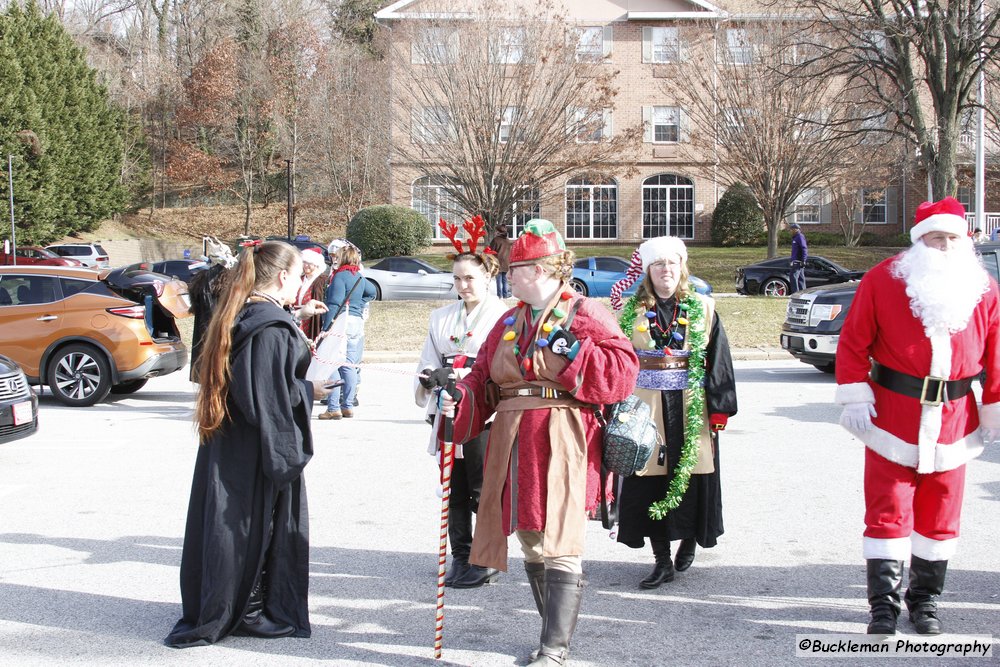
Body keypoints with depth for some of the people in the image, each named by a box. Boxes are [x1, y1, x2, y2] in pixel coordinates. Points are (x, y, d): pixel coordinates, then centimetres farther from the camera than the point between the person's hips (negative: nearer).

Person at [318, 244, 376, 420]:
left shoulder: (340, 276, -9)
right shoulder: (360, 277, 14)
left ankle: (333, 408, -9)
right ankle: (348, 406, 14)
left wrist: (326, 328, -17)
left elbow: (335, 304, -16)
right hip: (358, 322, 8)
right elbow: (372, 292, 34)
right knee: (349, 366, 11)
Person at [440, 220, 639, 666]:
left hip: (562, 445, -7)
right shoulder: (510, 322, 18)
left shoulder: (584, 314, -2)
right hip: (514, 446, 7)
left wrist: (574, 350, -16)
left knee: (559, 549, -10)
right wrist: (459, 399, -4)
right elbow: (484, 377, 15)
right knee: (532, 546, 13)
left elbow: (623, 370, -10)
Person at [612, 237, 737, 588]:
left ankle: (689, 540, 29)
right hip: (645, 408, 1)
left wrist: (719, 408, -3)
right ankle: (662, 561, 8)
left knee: (692, 476, 2)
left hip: (691, 407, 0)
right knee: (650, 479, -1)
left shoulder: (702, 309, 5)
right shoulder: (633, 312, 7)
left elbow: (719, 361, 2)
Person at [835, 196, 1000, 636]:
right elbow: (853, 342, -2)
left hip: (952, 421, 3)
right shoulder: (882, 280, -4)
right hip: (891, 416, -3)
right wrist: (855, 398, -8)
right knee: (888, 512, 0)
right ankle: (883, 605, 7)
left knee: (939, 513, 10)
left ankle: (925, 601, 24)